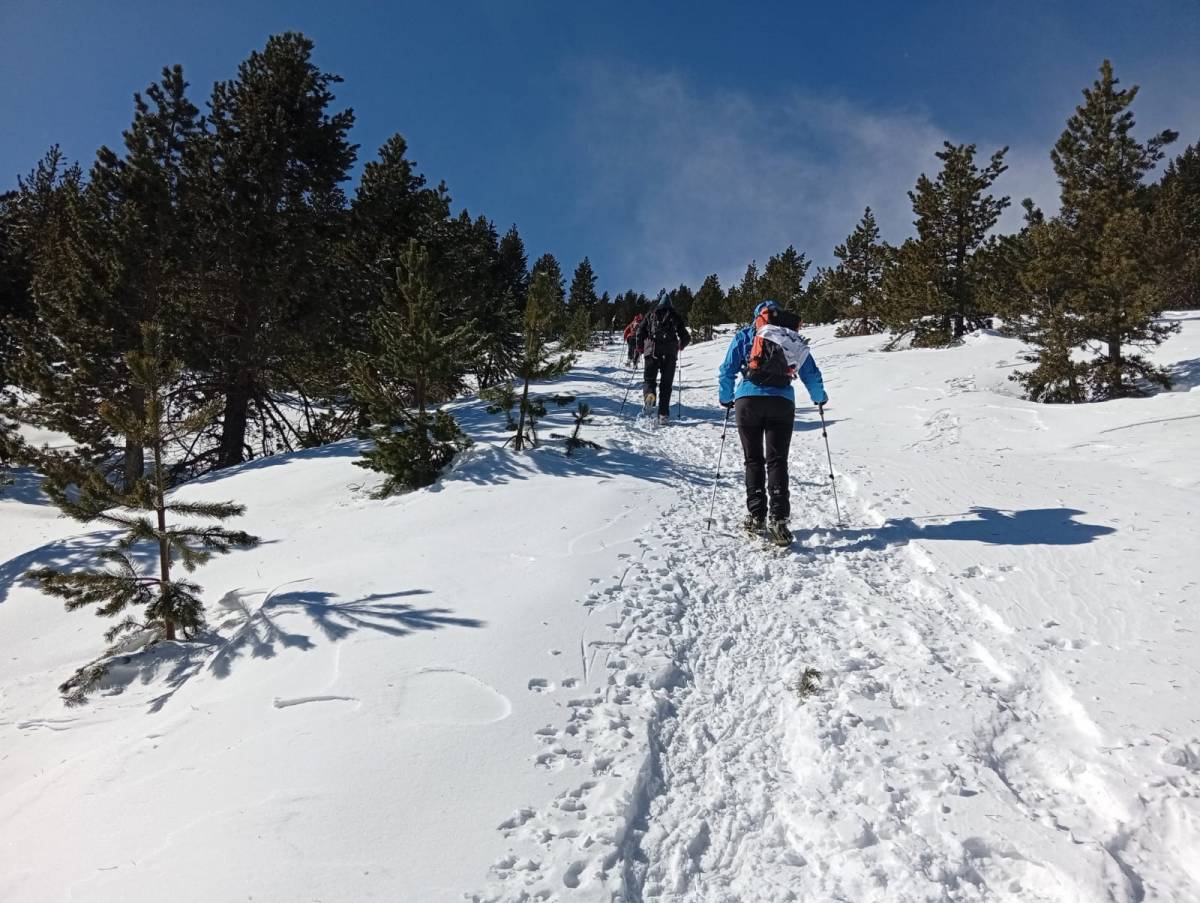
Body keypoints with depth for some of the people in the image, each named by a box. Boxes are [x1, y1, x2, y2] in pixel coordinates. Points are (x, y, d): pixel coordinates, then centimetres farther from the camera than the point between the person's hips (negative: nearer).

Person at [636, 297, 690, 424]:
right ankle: (663, 414, -2)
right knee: (666, 383, 5)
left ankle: (650, 394, -25)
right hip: (670, 353, 0)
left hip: (652, 350, 0)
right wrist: (681, 346, 30)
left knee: (649, 378, 10)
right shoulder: (675, 316, 13)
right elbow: (686, 337, 10)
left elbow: (640, 331, 3)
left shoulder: (651, 314, 14)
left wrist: (641, 347, 18)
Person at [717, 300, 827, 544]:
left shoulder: (744, 335, 13)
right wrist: (820, 398, 35)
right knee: (777, 461, 3)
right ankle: (778, 519, -8)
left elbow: (727, 371, 9)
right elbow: (811, 374, 19)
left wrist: (725, 399, 23)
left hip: (748, 401, 0)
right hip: (782, 402, 0)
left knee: (753, 460, 10)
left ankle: (756, 516, 8)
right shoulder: (793, 339, 15)